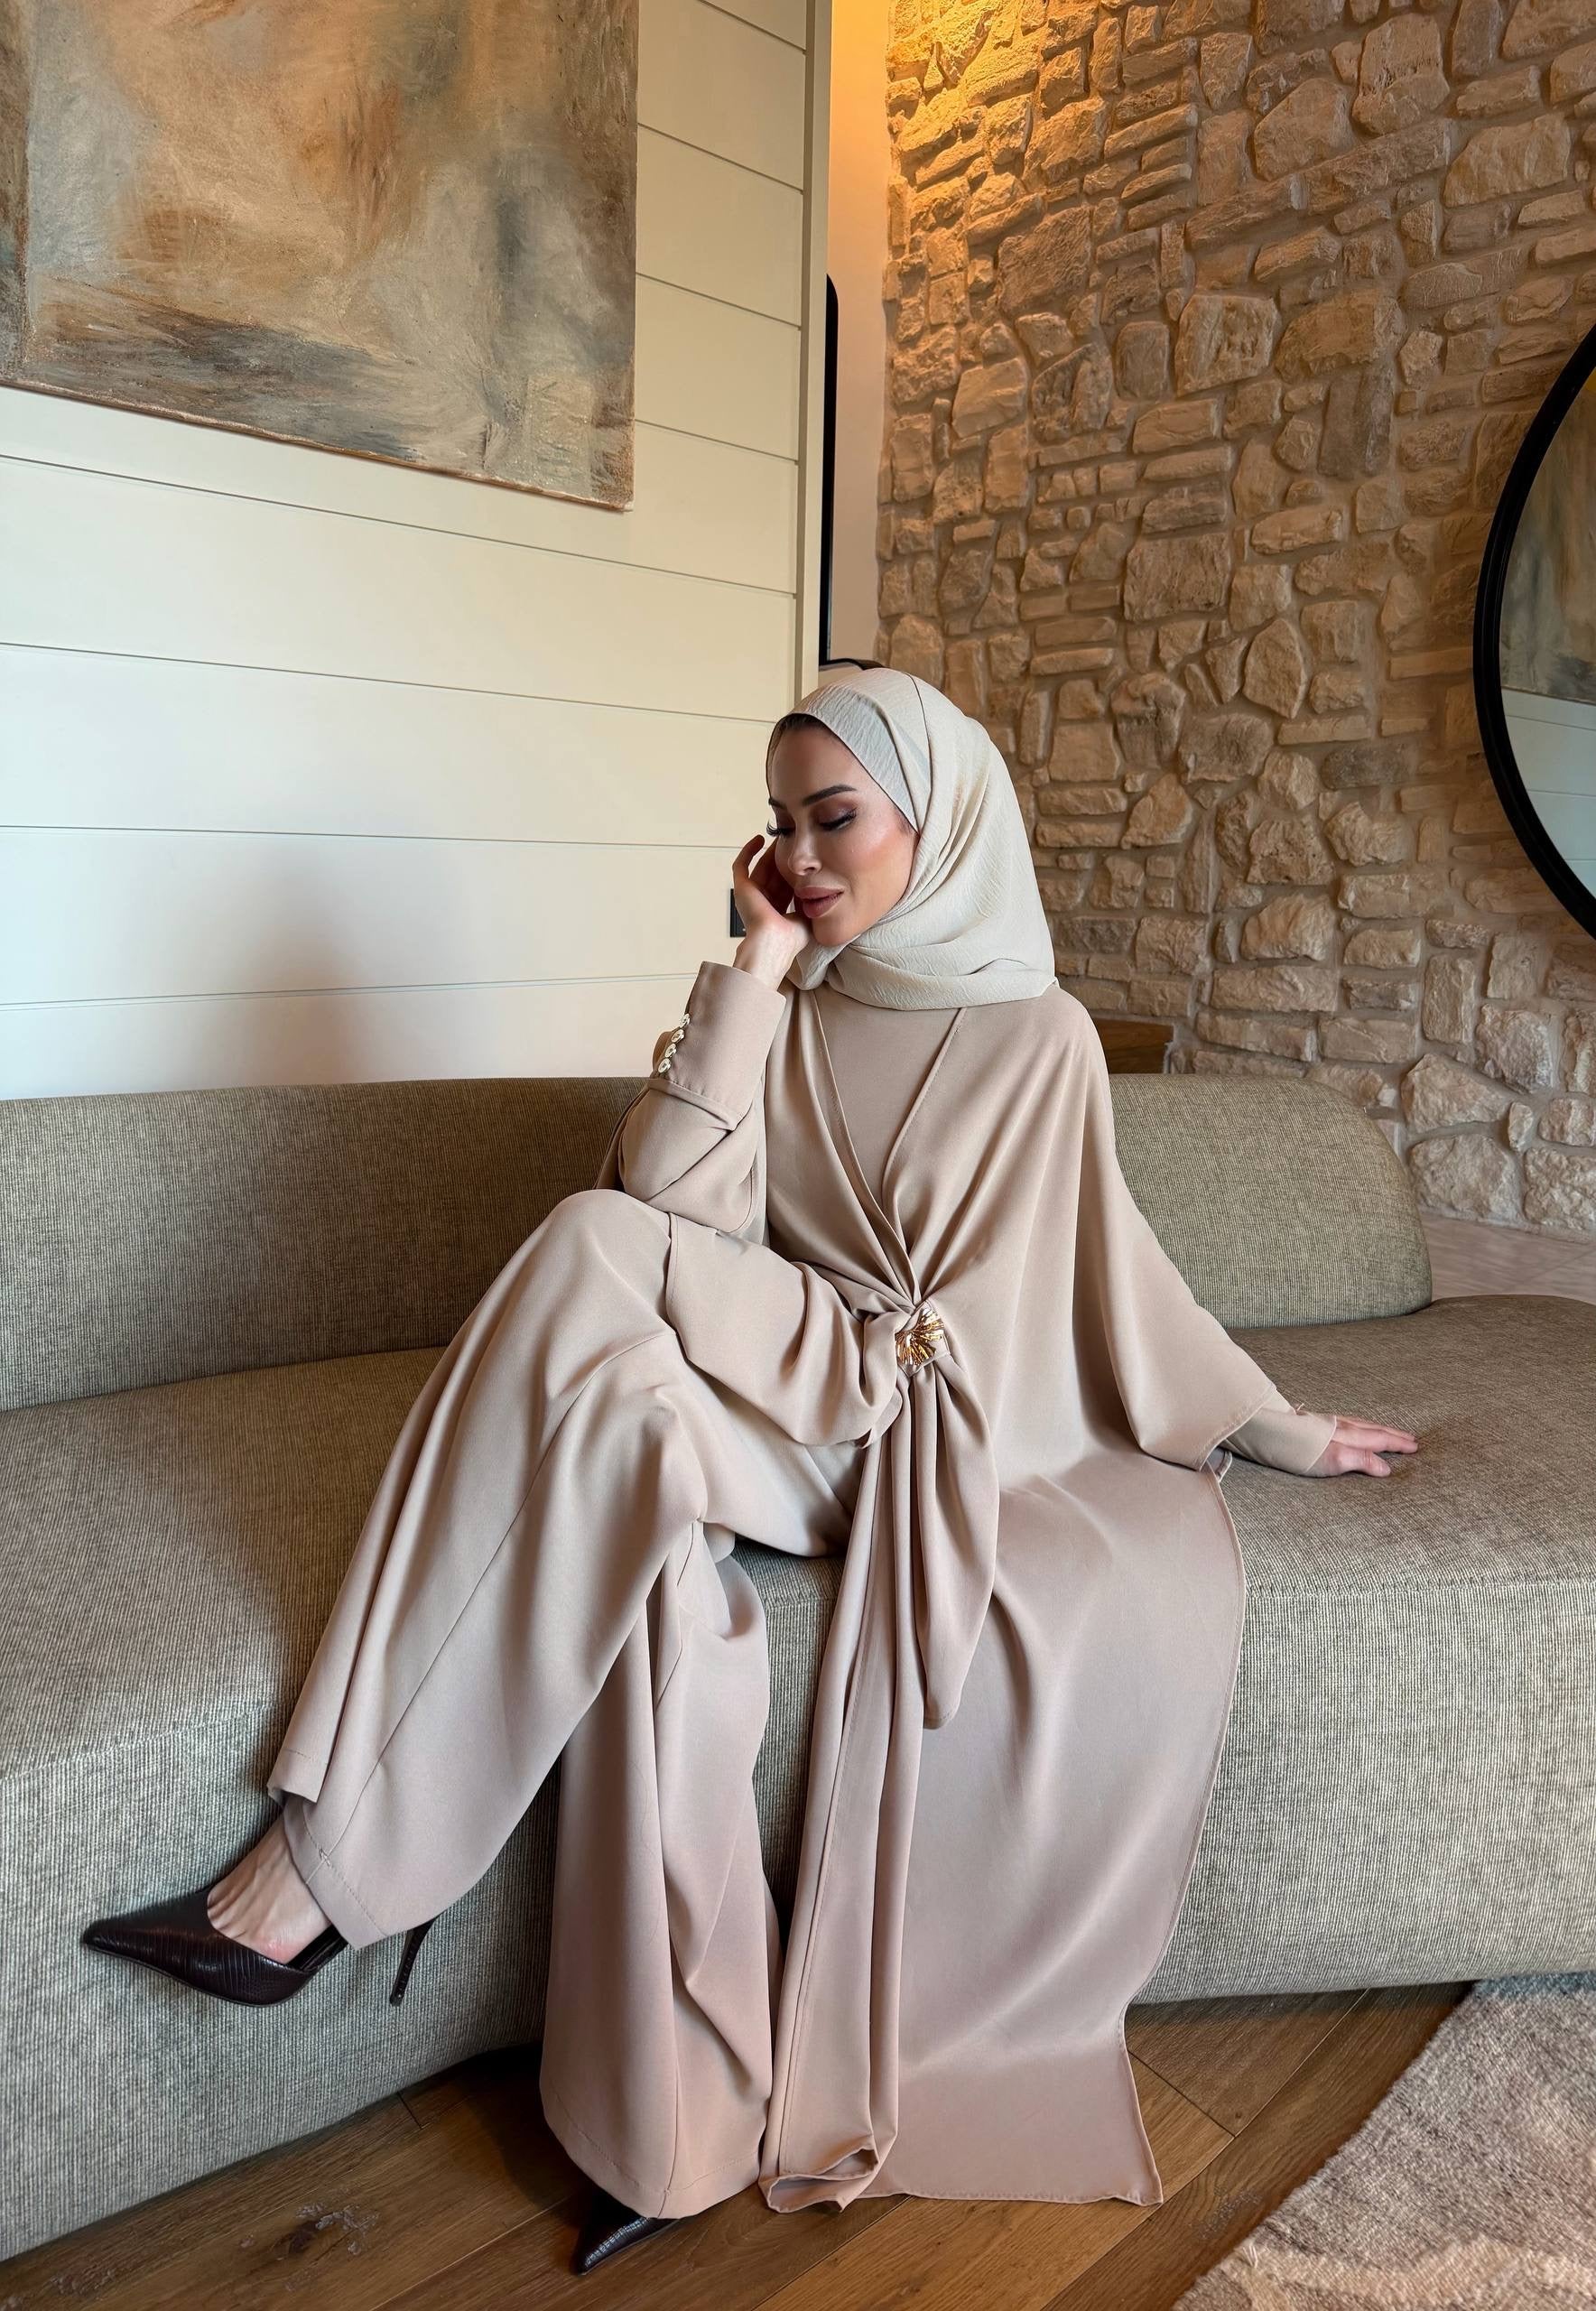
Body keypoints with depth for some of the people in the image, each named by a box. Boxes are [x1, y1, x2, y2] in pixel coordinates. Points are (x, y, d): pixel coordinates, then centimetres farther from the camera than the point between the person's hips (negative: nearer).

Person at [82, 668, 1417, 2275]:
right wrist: (756, 974, -6)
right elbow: (668, 1219, -7)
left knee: (1174, 1589, -30)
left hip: (953, 1438, 0)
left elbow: (1109, 1271, 18)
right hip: (772, 1402, 0)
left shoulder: (1042, 1038, 10)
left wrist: (1272, 1425, 21)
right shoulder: (773, 1015, 10)